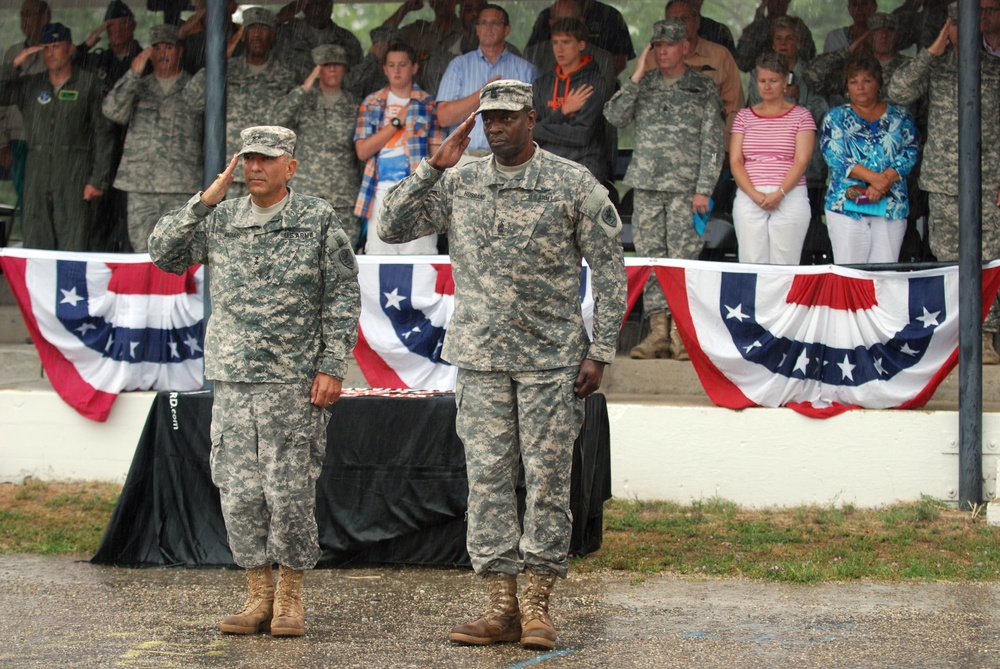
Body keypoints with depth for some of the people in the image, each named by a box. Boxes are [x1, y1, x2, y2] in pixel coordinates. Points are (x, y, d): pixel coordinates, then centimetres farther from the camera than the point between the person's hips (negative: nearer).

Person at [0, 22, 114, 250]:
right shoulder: (30, 85, 16)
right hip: (37, 178, 4)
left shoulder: (89, 85, 5)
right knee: (35, 246, 0)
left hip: (75, 179, -4)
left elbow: (103, 135, 2)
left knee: (73, 250, -10)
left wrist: (98, 179, -6)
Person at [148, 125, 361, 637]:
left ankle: (290, 597, 9)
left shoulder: (318, 220, 1)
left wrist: (332, 366, -6)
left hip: (295, 383, -3)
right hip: (233, 381, 3)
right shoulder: (220, 220, 10)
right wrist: (205, 201, -2)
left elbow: (343, 297, 1)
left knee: (289, 493, -3)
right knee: (239, 493, 1)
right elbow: (163, 252, 7)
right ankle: (258, 595, 11)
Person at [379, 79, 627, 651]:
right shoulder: (459, 183, 7)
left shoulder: (575, 186, -1)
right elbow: (393, 228, 5)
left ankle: (537, 605, 4)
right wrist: (434, 168, -3)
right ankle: (501, 605, 3)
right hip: (481, 357, 3)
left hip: (552, 359, -3)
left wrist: (601, 352, -5)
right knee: (488, 477, 0)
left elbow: (610, 273, 1)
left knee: (548, 478, -1)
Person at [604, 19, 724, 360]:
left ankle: (680, 334, -4)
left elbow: (713, 144, 1)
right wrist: (636, 79, -7)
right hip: (646, 184, 3)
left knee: (683, 257, -7)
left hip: (685, 188, -3)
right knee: (650, 256, 1)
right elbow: (614, 116, 0)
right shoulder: (643, 85, 13)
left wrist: (704, 189, -7)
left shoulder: (703, 89, 4)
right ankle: (658, 331, 3)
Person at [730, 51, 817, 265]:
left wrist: (779, 194, -15)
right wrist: (755, 195, -10)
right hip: (749, 198, 2)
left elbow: (802, 161, -2)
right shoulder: (744, 116, 13)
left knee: (785, 266, -5)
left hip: (789, 198, -2)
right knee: (751, 265, -3)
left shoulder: (801, 116, 6)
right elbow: (735, 161, 6)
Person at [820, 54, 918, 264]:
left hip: (891, 206, 1)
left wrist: (886, 179, -14)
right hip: (847, 205, -1)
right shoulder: (836, 117, 10)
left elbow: (910, 152, 3)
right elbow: (835, 157, -3)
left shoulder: (899, 116, 14)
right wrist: (874, 177, -15)